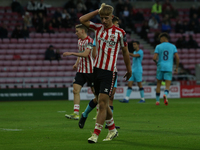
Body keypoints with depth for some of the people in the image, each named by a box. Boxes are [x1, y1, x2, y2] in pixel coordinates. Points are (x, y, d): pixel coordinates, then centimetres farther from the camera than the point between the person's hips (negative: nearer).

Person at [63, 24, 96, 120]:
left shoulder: (89, 41, -13)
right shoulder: (79, 41, 14)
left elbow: (85, 54, -24)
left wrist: (71, 53, -24)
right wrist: (76, 64, 10)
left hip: (90, 70, -7)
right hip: (81, 70, 7)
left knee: (95, 92, 3)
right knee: (75, 90, -7)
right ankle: (76, 113, -12)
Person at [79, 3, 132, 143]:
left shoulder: (119, 32, -4)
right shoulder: (98, 28, 8)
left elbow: (125, 52, 5)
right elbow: (82, 19, 6)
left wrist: (129, 69, 10)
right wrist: (98, 11, 3)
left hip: (110, 71, -5)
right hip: (97, 69, 5)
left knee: (102, 103, -11)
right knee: (102, 104, 11)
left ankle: (95, 134, -12)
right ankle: (113, 129, 27)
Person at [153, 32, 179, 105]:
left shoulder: (158, 47, 1)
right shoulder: (173, 46, 6)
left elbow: (154, 58, -8)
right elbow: (177, 57, -1)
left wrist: (156, 62, 15)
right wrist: (176, 68, 10)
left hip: (160, 67, 0)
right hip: (169, 68, 0)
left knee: (158, 84, 18)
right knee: (167, 86, -3)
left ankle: (157, 100, 19)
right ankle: (165, 94, -35)